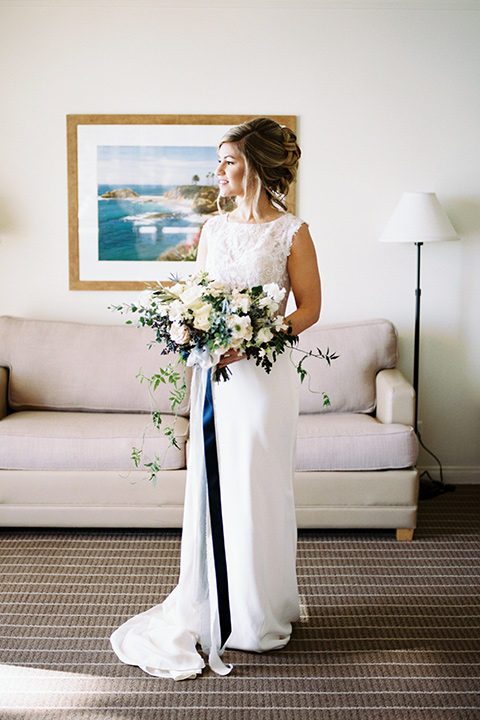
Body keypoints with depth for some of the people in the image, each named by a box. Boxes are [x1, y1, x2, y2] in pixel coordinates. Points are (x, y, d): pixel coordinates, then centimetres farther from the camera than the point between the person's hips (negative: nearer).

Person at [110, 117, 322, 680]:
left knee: (257, 488, 2)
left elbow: (309, 308, -6)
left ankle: (261, 613, 21)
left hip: (262, 372, -5)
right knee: (211, 485, 9)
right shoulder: (213, 227, 11)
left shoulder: (291, 231, -5)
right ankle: (214, 606, 25)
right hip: (213, 372, 5)